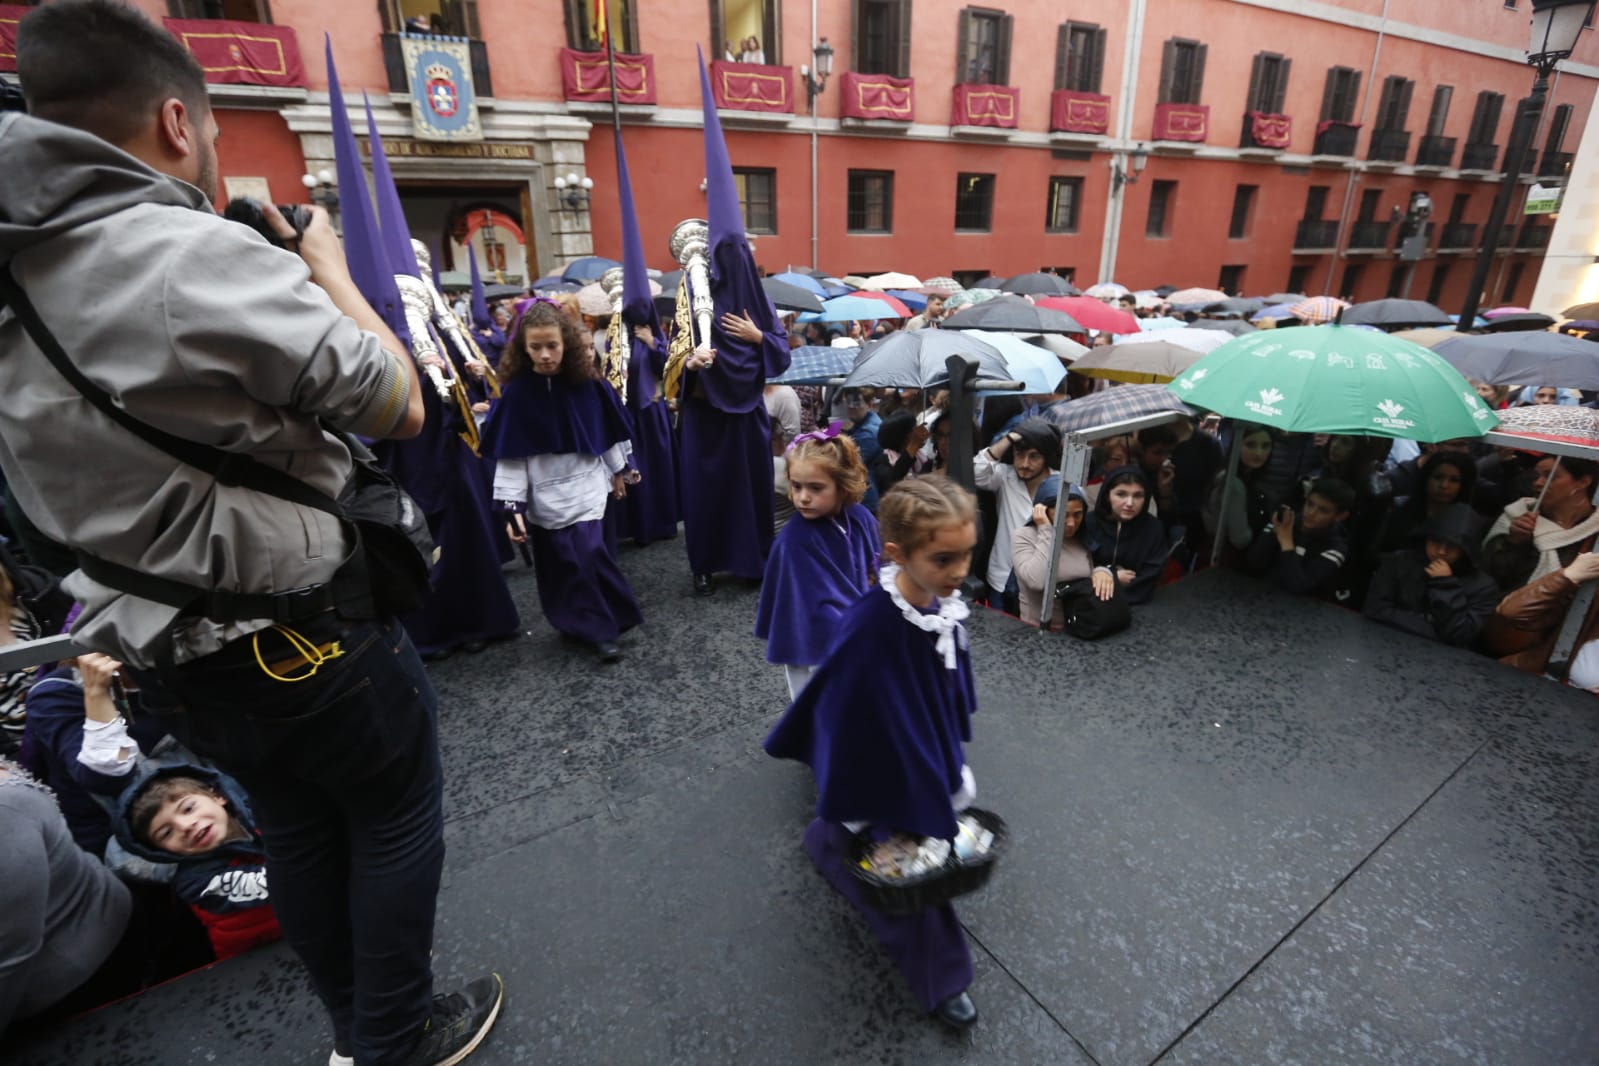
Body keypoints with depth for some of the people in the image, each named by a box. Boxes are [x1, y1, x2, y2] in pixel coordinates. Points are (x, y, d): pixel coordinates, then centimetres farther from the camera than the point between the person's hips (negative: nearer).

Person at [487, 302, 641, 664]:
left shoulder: (587, 383, -6)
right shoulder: (516, 392, -8)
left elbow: (607, 431, 8)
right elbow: (509, 454, -8)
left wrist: (617, 471, 15)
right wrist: (513, 506, -12)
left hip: (586, 488, 0)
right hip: (544, 497, 1)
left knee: (590, 553, -10)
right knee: (559, 566, 7)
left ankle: (603, 629, 8)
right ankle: (578, 624, 26)